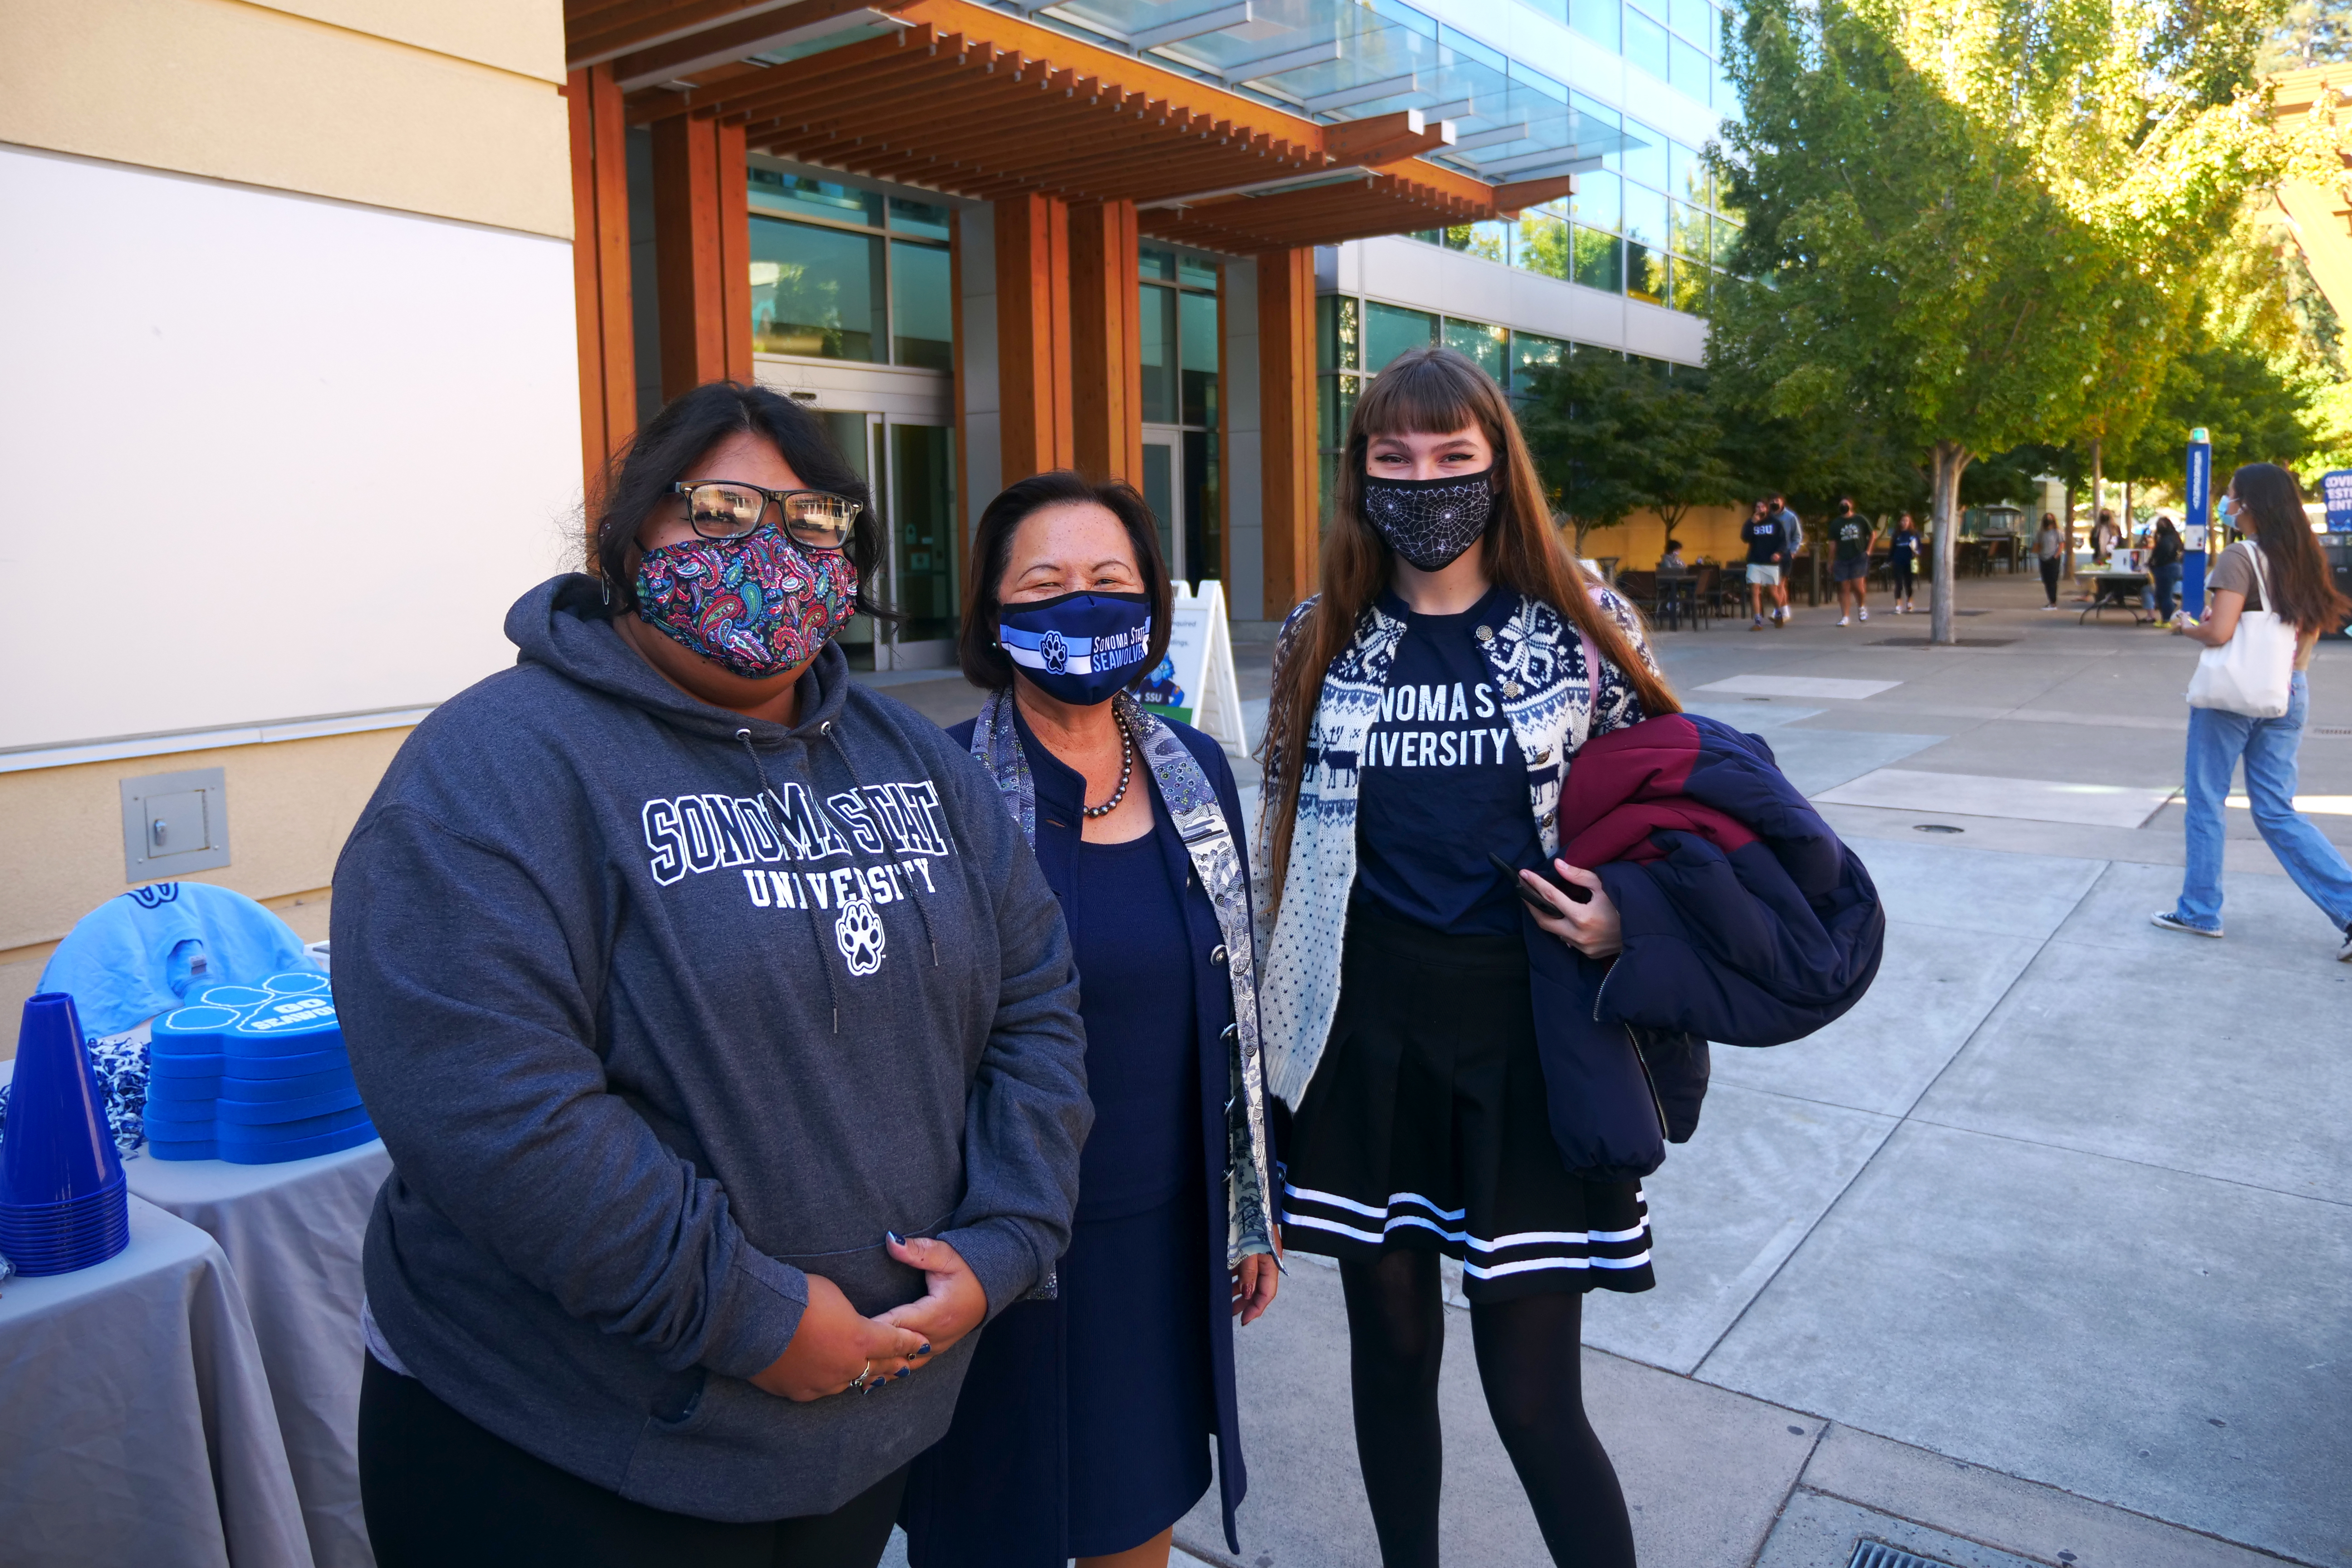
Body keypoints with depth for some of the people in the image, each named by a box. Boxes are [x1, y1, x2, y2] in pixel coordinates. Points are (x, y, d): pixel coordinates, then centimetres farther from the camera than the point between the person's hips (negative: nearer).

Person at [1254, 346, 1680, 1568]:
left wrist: (1625, 920, -12)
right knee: (1391, 1344, 16)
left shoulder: (1585, 629, -2)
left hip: (1528, 1033, -2)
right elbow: (1280, 834, 11)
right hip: (1368, 1034, 3)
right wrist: (1270, 1030, 9)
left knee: (1533, 1396, 1)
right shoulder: (1320, 641, 3)